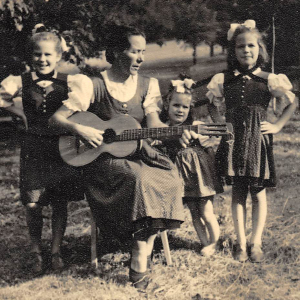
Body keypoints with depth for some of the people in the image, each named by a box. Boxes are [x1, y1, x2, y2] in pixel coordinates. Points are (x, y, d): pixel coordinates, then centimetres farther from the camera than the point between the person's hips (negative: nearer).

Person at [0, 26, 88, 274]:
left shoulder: (69, 83, -1)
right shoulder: (21, 82, 0)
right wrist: (23, 114, 7)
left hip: (63, 146, 0)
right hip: (34, 148, 0)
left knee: (60, 202, 6)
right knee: (33, 203, -4)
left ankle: (56, 250, 24)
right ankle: (36, 250, 19)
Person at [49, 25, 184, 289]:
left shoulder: (147, 85, 7)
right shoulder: (96, 86, -5)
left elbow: (154, 125, -4)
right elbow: (56, 118, -5)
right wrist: (80, 129, -23)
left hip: (136, 152, 4)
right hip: (103, 159, -4)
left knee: (169, 175, -25)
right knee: (140, 178, -33)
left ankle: (140, 264, -19)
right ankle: (142, 259, -20)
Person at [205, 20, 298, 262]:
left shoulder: (268, 80, -2)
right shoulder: (223, 80, 3)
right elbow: (213, 105, 18)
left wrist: (277, 126, 0)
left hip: (259, 142, -1)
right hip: (233, 142, 1)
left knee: (258, 194, 5)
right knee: (238, 193, 6)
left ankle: (256, 243, 14)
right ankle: (241, 244, 12)